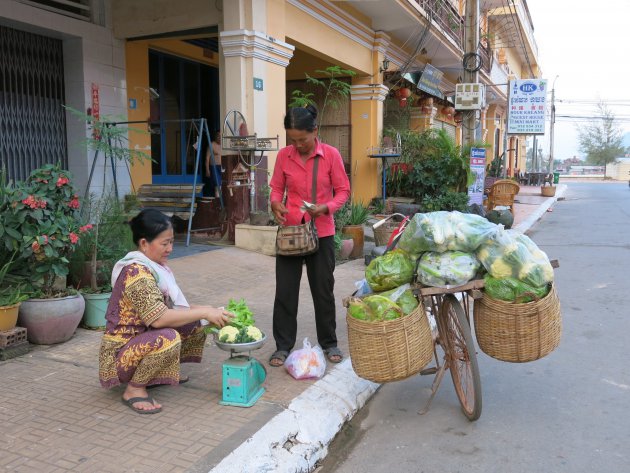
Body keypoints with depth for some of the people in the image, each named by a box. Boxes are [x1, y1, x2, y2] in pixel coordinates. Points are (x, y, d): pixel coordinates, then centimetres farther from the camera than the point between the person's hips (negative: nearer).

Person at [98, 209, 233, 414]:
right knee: (168, 338, -34)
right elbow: (158, 318, -33)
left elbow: (173, 307, 8)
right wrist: (204, 312, -27)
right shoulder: (136, 272, -24)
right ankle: (134, 389, -11)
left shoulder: (154, 266, 5)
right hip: (120, 353, -9)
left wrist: (205, 310, -5)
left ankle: (158, 374, 13)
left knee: (194, 325, 4)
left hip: (143, 341, 9)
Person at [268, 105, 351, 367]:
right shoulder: (283, 156, -2)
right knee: (285, 290, 4)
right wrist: (275, 204, -14)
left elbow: (343, 190, -2)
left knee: (323, 289, 9)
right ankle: (283, 345, 17)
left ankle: (329, 343, 25)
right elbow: (276, 187, 7)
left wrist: (327, 207, -20)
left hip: (321, 231, -1)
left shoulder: (331, 154, -7)